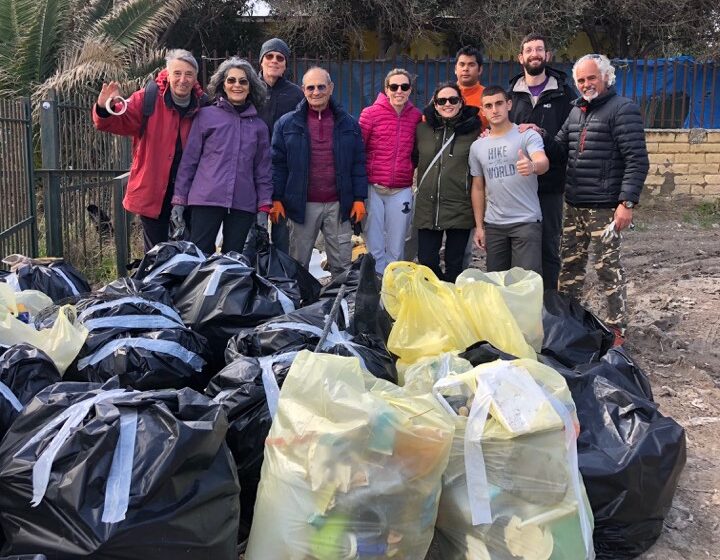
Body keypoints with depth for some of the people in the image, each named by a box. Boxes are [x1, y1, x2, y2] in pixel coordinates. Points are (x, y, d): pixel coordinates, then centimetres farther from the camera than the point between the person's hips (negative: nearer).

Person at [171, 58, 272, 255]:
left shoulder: (259, 126, 12)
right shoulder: (206, 116, 5)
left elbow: (263, 170, 12)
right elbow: (188, 160, 4)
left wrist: (264, 208, 4)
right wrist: (179, 200, 0)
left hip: (243, 205, 2)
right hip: (206, 200, -2)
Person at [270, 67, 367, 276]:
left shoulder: (348, 123, 7)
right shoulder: (287, 123, 3)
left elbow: (358, 163, 8)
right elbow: (278, 163, 2)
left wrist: (359, 198, 1)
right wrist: (276, 199, -4)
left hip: (338, 205, 1)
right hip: (302, 205, -1)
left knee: (342, 264, 6)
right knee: (298, 264, 8)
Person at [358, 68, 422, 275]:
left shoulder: (417, 116, 5)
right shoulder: (370, 113, -2)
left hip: (402, 190, 2)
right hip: (374, 188, -2)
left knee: (396, 248, 9)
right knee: (375, 246, 3)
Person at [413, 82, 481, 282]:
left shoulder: (473, 130, 0)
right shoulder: (422, 129, 7)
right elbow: (414, 159, 20)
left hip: (460, 209, -2)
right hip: (427, 208, 2)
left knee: (454, 265, 7)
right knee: (426, 263, 4)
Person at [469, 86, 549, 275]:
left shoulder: (528, 135, -4)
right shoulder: (477, 146, 9)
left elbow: (544, 163, -23)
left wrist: (532, 166, -47)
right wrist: (479, 226, 10)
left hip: (527, 222, -4)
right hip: (493, 224, 4)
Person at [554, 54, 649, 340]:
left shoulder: (623, 109, -8)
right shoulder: (577, 110, 15)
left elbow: (637, 161, -13)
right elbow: (560, 146, 22)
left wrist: (627, 202, -20)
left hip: (604, 207, -7)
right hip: (574, 205, 7)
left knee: (608, 268, -1)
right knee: (570, 264, 13)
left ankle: (617, 327, 10)